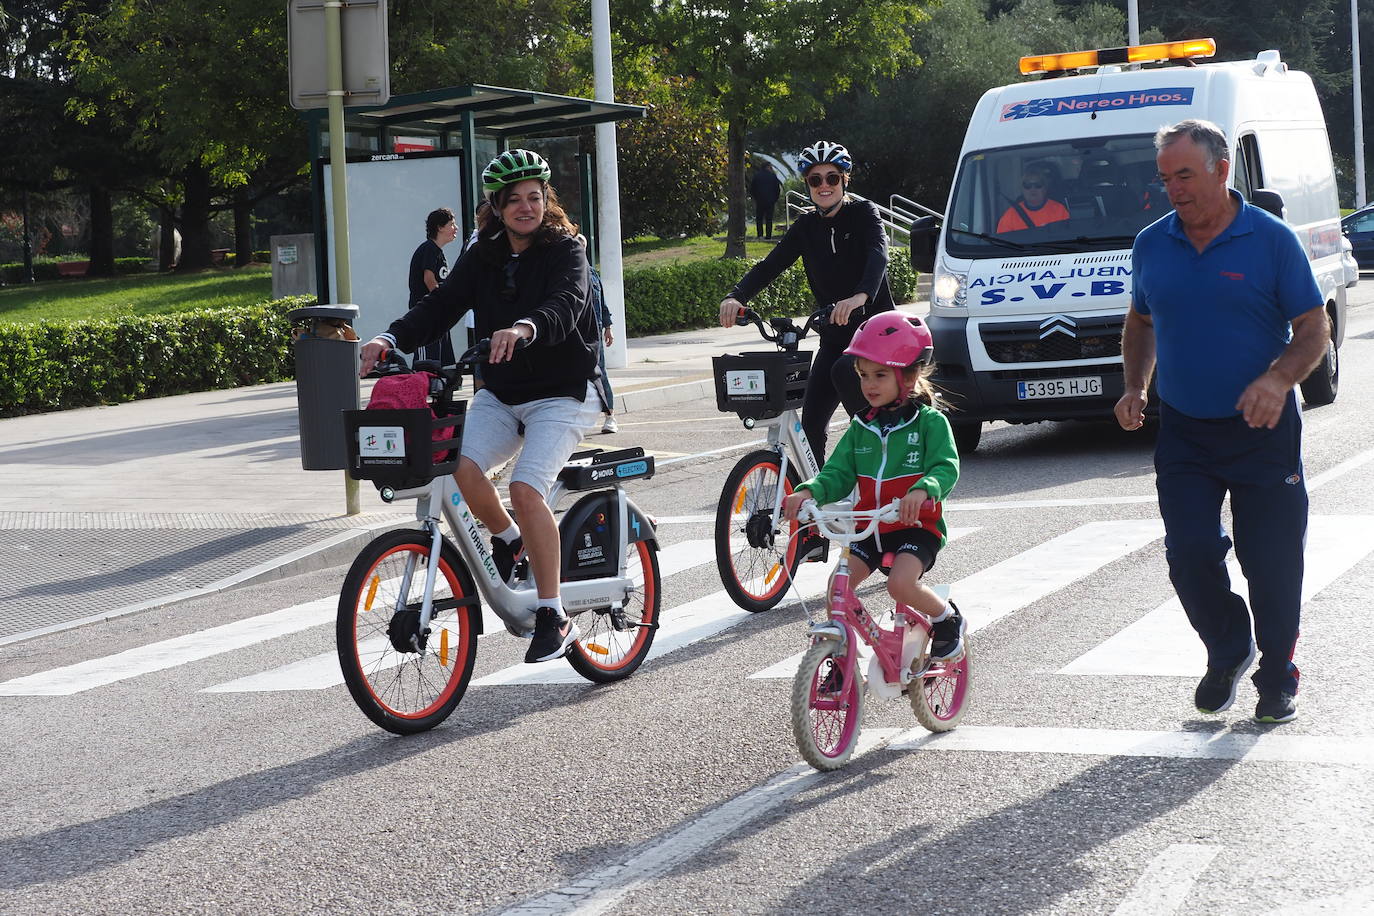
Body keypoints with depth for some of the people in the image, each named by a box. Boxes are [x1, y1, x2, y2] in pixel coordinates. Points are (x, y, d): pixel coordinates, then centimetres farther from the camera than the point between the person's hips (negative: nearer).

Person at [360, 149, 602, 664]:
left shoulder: (565, 250, -9)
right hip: (500, 393, 5)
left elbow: (566, 304, -29)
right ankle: (508, 540, 8)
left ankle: (553, 617, -14)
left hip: (562, 392, -4)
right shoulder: (483, 256, 6)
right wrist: (391, 339, -24)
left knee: (526, 488, -26)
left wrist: (525, 328, -51)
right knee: (459, 466, -24)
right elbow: (441, 304, -5)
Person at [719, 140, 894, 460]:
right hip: (834, 336, 5)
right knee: (811, 424, -5)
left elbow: (878, 254, -25)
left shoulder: (863, 213, -6)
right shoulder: (806, 226, 7)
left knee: (844, 371, -34)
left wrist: (860, 296, -47)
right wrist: (736, 297, -24)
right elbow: (770, 265, -3)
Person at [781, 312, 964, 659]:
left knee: (901, 583, -28)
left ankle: (947, 618, 1)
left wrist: (922, 490, -41)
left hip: (916, 526, -5)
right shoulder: (861, 427, 9)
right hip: (871, 528, 5)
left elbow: (946, 468, -18)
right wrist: (808, 492, -19)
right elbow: (838, 473, 3)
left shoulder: (930, 422, -5)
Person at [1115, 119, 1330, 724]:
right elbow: (1141, 323, 20)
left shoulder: (1271, 240, -7)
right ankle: (1228, 652, 24)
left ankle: (1277, 676, 19)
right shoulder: (1152, 245, 5)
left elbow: (1313, 329, -5)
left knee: (1271, 560, 2)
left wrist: (1278, 379, -24)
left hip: (1263, 431, -3)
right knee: (1190, 556, -2)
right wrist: (1135, 388, 3)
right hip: (1182, 432, 3)